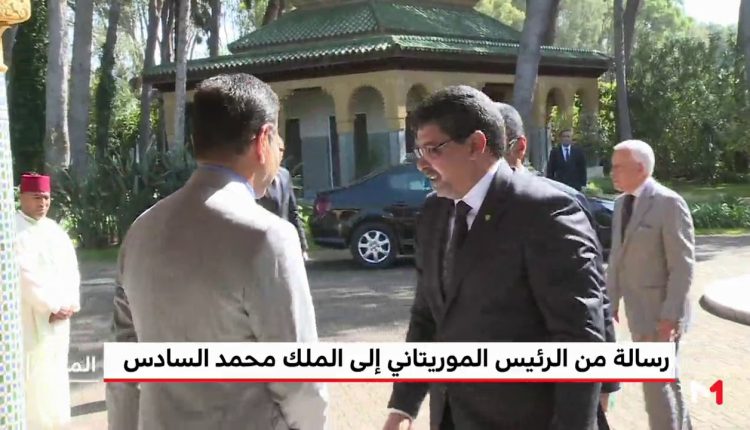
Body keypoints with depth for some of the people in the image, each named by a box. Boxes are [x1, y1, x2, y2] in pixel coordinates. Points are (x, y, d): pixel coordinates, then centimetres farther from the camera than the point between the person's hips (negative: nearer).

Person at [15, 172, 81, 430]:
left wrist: (70, 303, -6)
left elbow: (71, 269, 9)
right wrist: (52, 307, -16)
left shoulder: (55, 230, 12)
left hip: (59, 317, 7)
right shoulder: (13, 229, -10)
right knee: (32, 377, -7)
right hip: (30, 320, -7)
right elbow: (25, 275, -17)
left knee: (55, 374, 13)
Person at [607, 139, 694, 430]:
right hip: (637, 310, 8)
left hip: (660, 312, -8)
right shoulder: (622, 203, 9)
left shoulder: (669, 203, -15)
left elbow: (683, 265, -17)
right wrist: (612, 301, 11)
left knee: (657, 383, -3)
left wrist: (670, 316, -20)